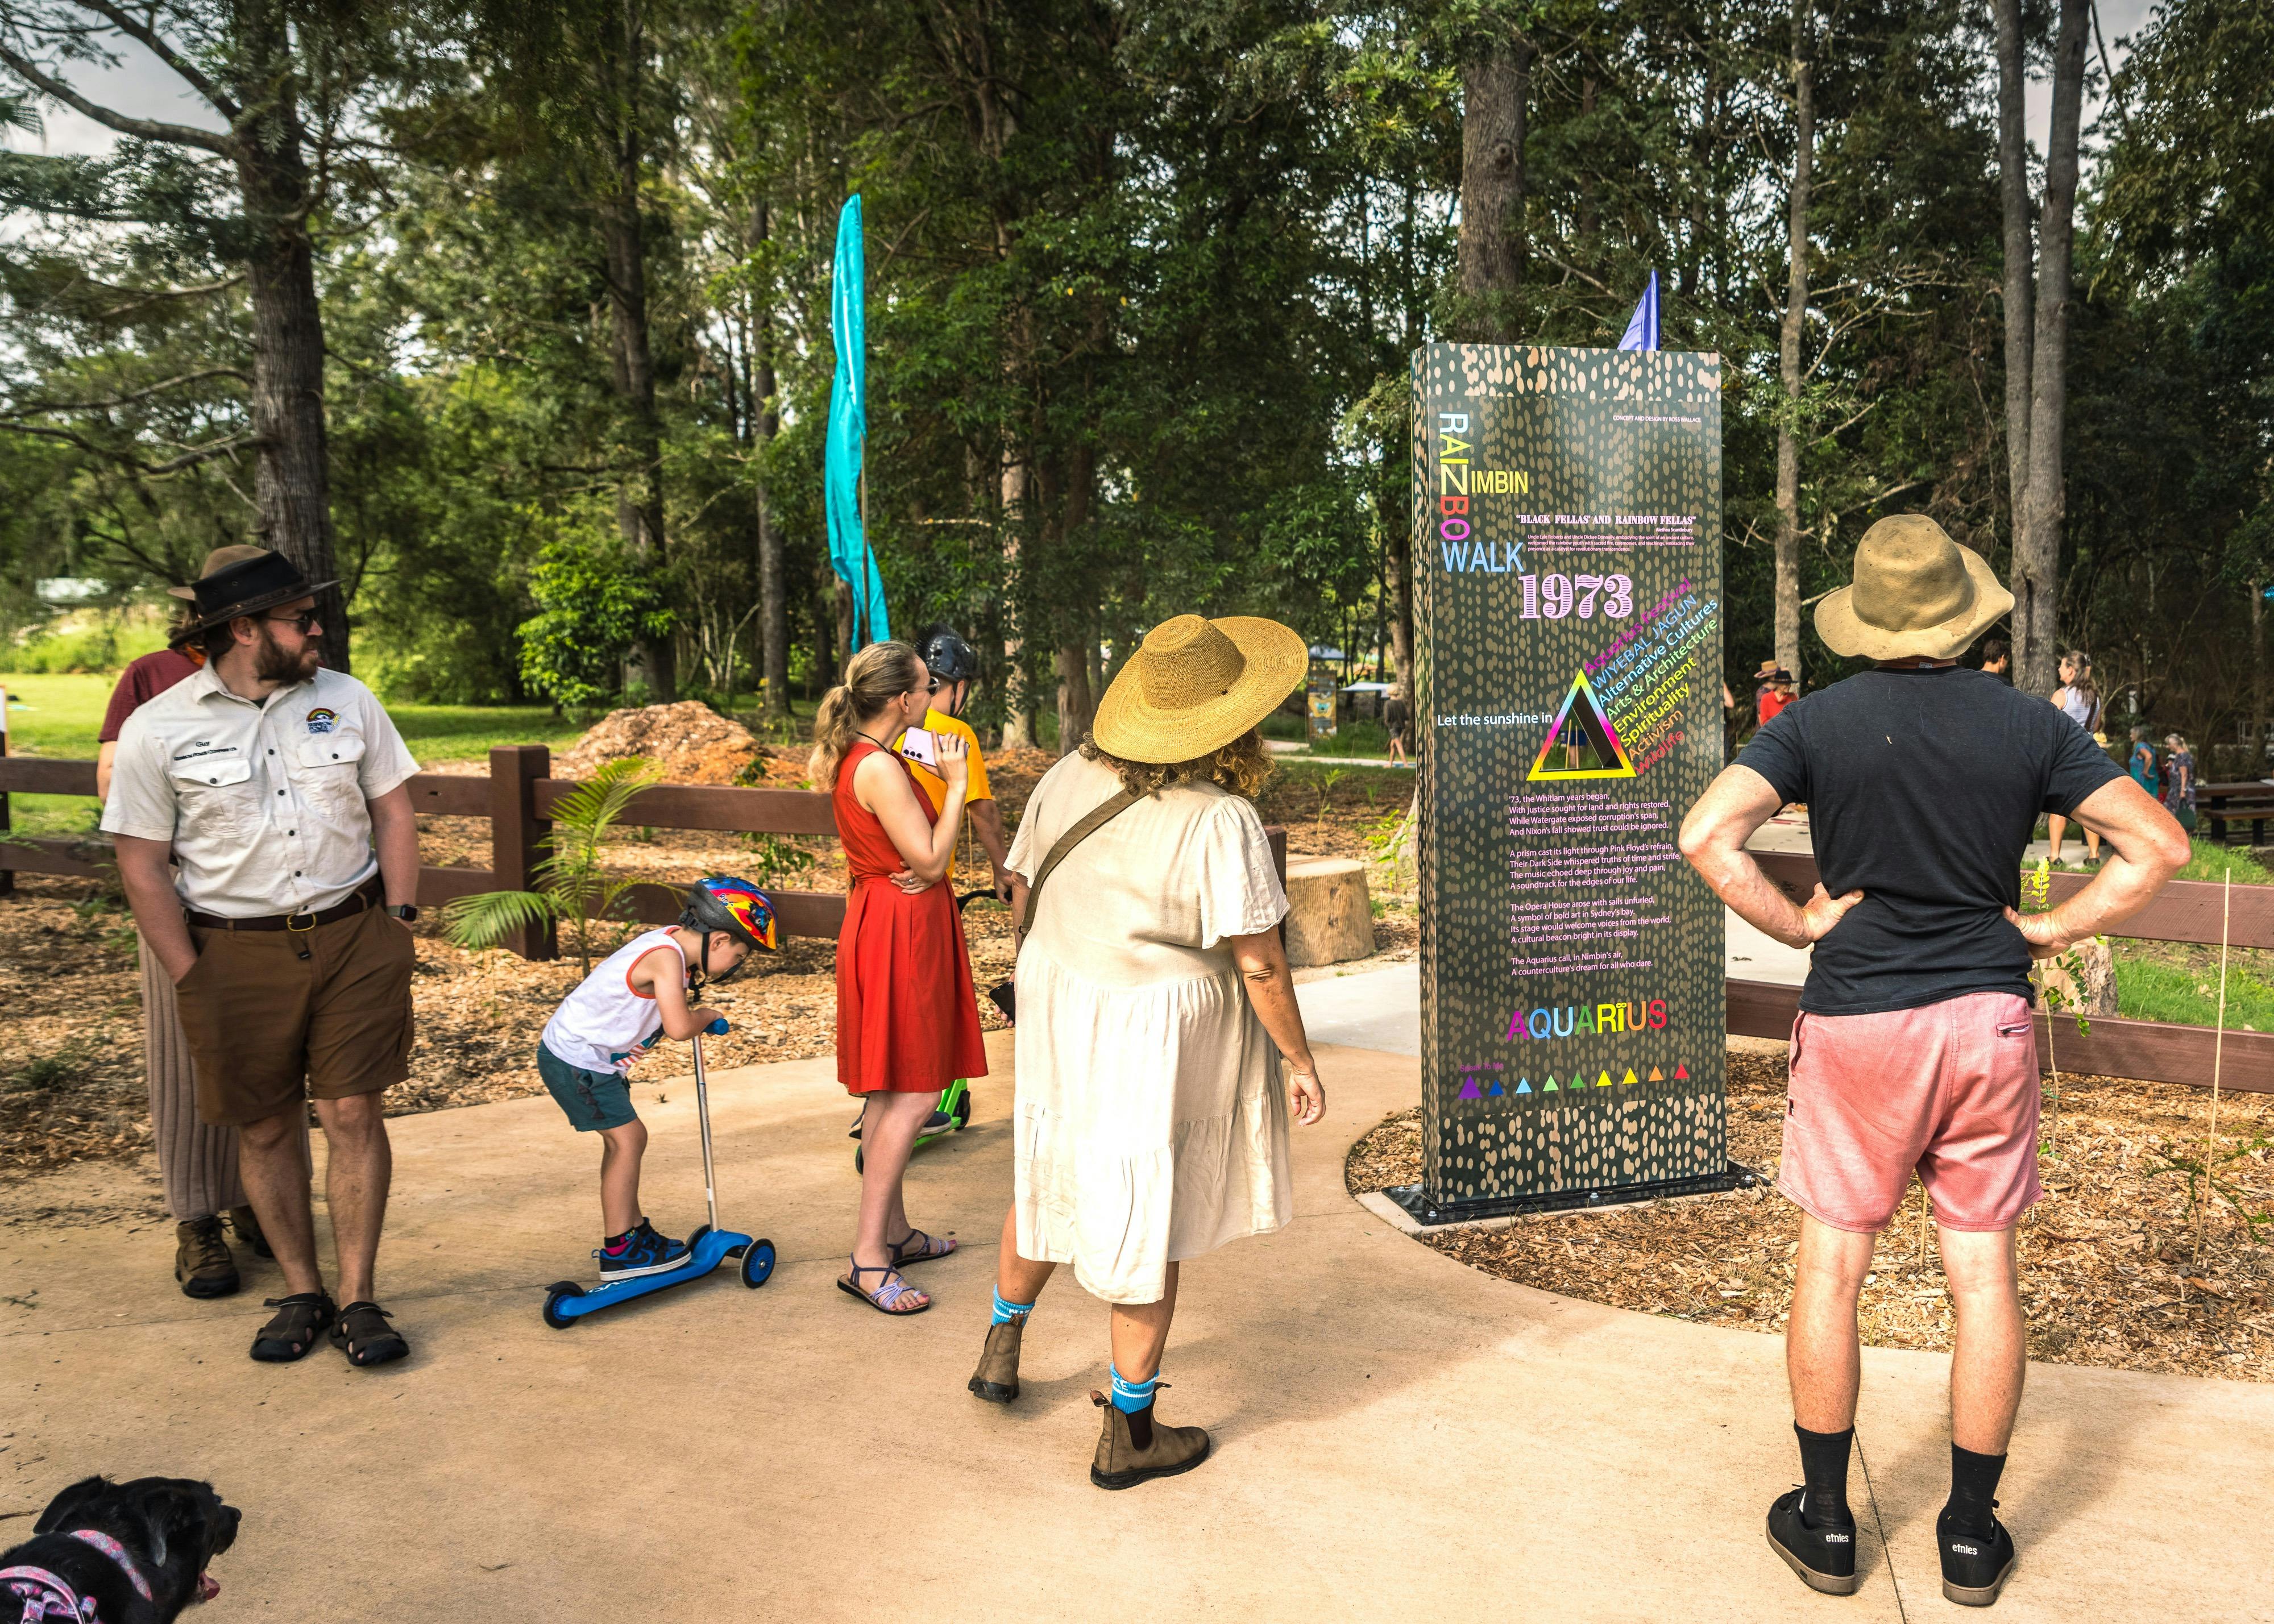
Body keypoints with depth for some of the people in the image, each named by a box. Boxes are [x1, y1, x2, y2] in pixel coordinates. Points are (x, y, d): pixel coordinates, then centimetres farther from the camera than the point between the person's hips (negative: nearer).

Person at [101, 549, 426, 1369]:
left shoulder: (347, 700, 3)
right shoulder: (157, 730, -4)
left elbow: (393, 813, 10)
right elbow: (142, 868, -1)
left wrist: (398, 919, 2)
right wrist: (191, 979, -5)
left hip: (354, 939, 1)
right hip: (237, 953, -1)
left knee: (354, 1115, -1)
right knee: (266, 1129, 7)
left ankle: (357, 1299, 9)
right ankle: (301, 1293, 22)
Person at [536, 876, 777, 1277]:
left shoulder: (667, 940, 3)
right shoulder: (668, 957, -26)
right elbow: (679, 1028, -35)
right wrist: (708, 1016, -12)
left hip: (582, 1055, 10)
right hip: (575, 1059, -10)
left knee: (623, 1139, 15)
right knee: (627, 1138, -7)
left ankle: (634, 1230, 26)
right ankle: (618, 1251, 0)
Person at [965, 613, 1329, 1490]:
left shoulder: (1069, 778, -4)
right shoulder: (1220, 820, -23)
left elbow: (1023, 897, 6)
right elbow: (1259, 964, -21)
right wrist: (1301, 1062, -7)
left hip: (1059, 1012, 6)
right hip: (1159, 1035, -6)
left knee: (1050, 1173, 27)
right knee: (1149, 1218, 9)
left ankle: (1001, 1346, 46)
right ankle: (1128, 1434, 23)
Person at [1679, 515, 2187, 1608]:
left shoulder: (1818, 722, -6)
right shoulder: (2027, 724, 0)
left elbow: (1706, 835, -19)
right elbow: (2157, 843, 1)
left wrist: (1798, 926, -8)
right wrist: (2049, 929, 2)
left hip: (1856, 1021, -2)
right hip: (1990, 1017, 2)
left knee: (1831, 1264, 9)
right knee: (1984, 1271, 10)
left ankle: (1824, 1522, 19)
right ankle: (1972, 1536, 22)